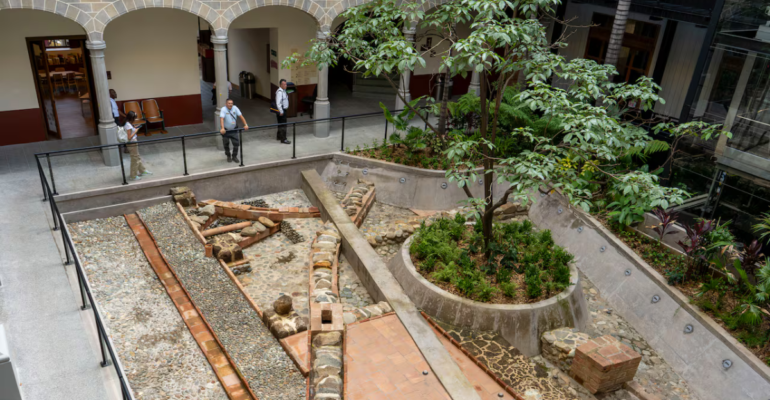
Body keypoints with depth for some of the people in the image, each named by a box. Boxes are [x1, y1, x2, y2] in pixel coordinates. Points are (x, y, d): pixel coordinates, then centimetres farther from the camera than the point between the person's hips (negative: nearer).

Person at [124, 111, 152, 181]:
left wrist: (134, 128, 6)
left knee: (138, 158, 24)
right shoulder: (129, 126, -24)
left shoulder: (127, 124, 4)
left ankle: (142, 171, 40)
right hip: (132, 144, -10)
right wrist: (136, 131, -17)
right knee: (135, 159, 4)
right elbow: (129, 137, -25)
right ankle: (133, 176, 17)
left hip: (134, 142, 10)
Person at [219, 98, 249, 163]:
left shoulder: (235, 108, -8)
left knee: (236, 143, -1)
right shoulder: (223, 109, -19)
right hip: (226, 130, -2)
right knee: (226, 144, 10)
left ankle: (234, 157, 17)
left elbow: (241, 116, -10)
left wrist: (245, 125, -20)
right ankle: (228, 156, 32)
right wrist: (222, 128, -44)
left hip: (234, 130, 3)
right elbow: (222, 119, -31)